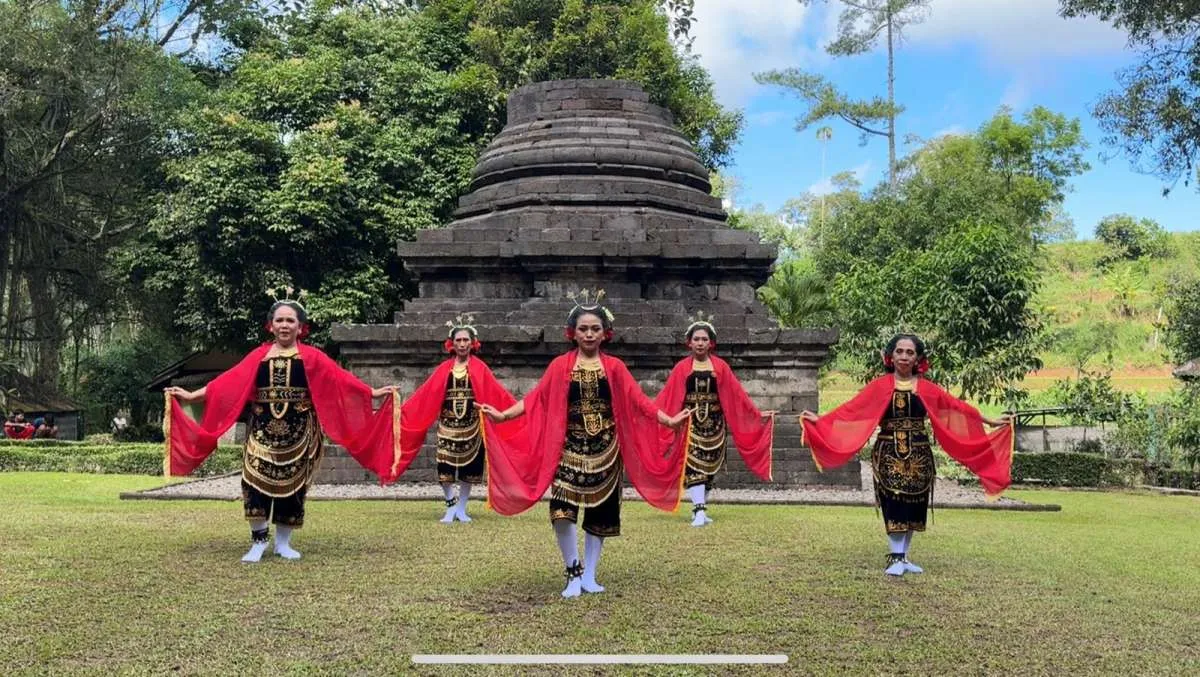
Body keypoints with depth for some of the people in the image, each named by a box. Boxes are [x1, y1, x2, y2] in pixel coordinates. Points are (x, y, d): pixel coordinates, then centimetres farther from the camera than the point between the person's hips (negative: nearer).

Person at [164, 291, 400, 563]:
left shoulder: (312, 357, 4)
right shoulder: (259, 356, 8)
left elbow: (341, 379, -2)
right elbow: (228, 383, 5)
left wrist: (373, 392, -10)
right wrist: (191, 395, 0)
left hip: (298, 432, 0)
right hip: (263, 429, 1)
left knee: (291, 484, 3)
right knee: (255, 479, -11)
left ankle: (283, 542, 17)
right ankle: (259, 539, 3)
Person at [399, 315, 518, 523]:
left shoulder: (479, 368, 0)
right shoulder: (444, 369, 4)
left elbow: (496, 393, -4)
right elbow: (425, 394, 3)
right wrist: (404, 410, -2)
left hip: (471, 424, -1)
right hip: (447, 424, 1)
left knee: (468, 468, 5)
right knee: (444, 467, -5)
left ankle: (461, 509, 19)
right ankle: (451, 505, 14)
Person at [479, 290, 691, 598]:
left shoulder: (614, 367, 3)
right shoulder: (560, 366, 0)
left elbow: (637, 400, -1)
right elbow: (536, 399, -4)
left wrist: (669, 420, -12)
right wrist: (502, 415, -14)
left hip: (605, 448, 2)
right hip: (570, 447, -1)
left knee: (599, 512, 7)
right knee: (562, 511, -15)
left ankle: (589, 576, 21)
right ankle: (573, 573, 4)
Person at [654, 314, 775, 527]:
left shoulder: (720, 367, 4)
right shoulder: (682, 368, 1)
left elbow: (736, 394, 4)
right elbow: (667, 397, -1)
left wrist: (757, 414, 1)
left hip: (714, 421, 2)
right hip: (691, 421, -2)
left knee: (709, 466, 5)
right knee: (694, 464, -11)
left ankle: (699, 509, 16)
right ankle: (699, 511, -16)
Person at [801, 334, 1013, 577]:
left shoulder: (927, 388, 6)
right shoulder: (879, 386, 0)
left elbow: (958, 407, 9)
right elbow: (851, 409, -5)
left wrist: (990, 421, 9)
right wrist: (820, 420, -14)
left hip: (918, 455, 3)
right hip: (889, 454, -3)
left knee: (913, 506, 5)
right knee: (894, 504, -7)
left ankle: (903, 557, 17)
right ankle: (895, 558, 0)